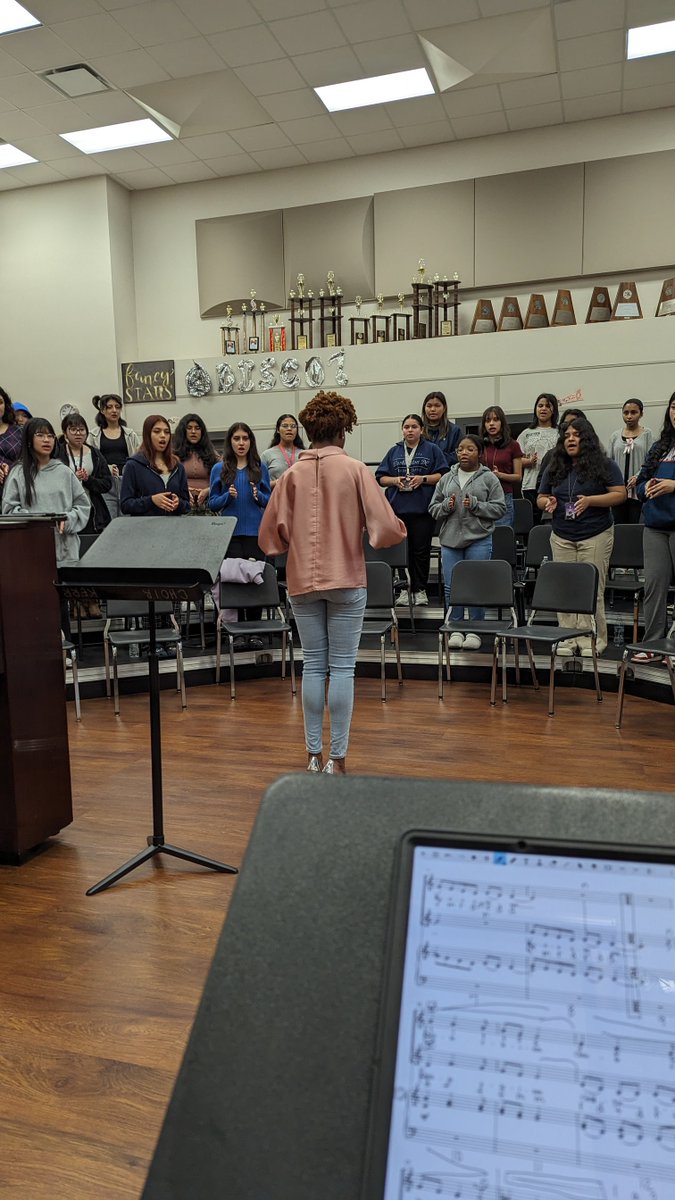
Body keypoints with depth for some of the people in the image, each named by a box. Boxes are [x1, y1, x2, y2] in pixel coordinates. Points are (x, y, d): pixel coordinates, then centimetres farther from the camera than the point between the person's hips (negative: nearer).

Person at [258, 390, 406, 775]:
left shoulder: (292, 474, 1)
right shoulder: (355, 469, -6)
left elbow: (271, 535, 0)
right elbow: (385, 527, -11)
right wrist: (397, 531, 11)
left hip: (303, 581, 3)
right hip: (346, 579, -3)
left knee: (313, 666, 11)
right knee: (342, 667, 3)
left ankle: (315, 756, 16)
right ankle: (338, 760, 6)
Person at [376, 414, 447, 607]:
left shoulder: (432, 450, 6)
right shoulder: (394, 451, 13)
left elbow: (443, 475, 0)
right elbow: (380, 478, 12)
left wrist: (423, 479, -13)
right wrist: (395, 480, -7)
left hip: (423, 509, -2)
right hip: (398, 508, 3)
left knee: (421, 550, 1)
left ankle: (420, 589, 10)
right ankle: (404, 588, 11)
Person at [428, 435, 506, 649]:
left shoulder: (489, 478, 2)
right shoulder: (446, 479, 11)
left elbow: (500, 508, -2)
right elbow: (433, 509, 13)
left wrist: (476, 505, -13)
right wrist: (446, 506, -7)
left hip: (479, 541, -3)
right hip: (450, 540, 3)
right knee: (451, 586, 5)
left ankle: (475, 631, 11)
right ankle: (456, 629, 16)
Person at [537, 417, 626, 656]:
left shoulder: (604, 465, 0)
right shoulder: (554, 468, 13)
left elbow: (620, 494, -6)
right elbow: (540, 498, 17)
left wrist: (590, 500, -19)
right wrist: (548, 502, -7)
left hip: (595, 535, -4)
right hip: (562, 538, 4)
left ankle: (593, 639, 3)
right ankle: (568, 638, 7)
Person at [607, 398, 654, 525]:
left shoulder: (647, 434, 6)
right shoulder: (615, 435, 14)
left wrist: (638, 476, -19)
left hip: (638, 488, -3)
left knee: (636, 524, -7)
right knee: (619, 525, 3)